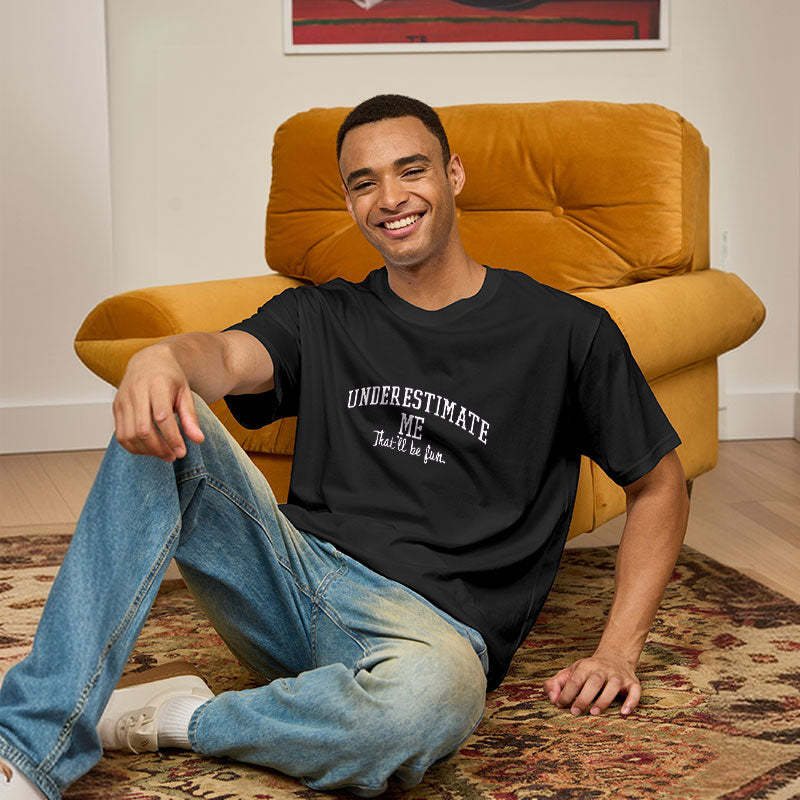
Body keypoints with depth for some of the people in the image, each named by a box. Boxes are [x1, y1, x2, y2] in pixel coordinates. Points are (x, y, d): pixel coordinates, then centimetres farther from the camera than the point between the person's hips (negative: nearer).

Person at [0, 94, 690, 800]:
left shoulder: (566, 331, 6)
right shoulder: (322, 318, 16)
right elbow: (230, 357, -6)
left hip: (432, 624, -3)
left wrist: (617, 651, 1)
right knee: (159, 425, -20)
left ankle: (178, 716, -14)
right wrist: (161, 360, -32)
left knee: (428, 696, -42)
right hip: (291, 576, 4)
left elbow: (660, 484, 11)